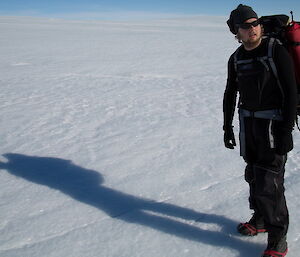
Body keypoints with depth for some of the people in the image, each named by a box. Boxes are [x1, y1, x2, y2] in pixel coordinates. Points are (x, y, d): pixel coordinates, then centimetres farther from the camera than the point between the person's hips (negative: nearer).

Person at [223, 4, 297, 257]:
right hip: (249, 122, 6)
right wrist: (228, 126, 14)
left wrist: (286, 131, -20)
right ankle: (261, 219, 33)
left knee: (269, 181, -9)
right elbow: (230, 94, 15)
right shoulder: (236, 59, 5)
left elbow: (291, 93, -16)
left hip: (274, 122, -6)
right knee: (254, 173, 14)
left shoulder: (276, 51, -14)